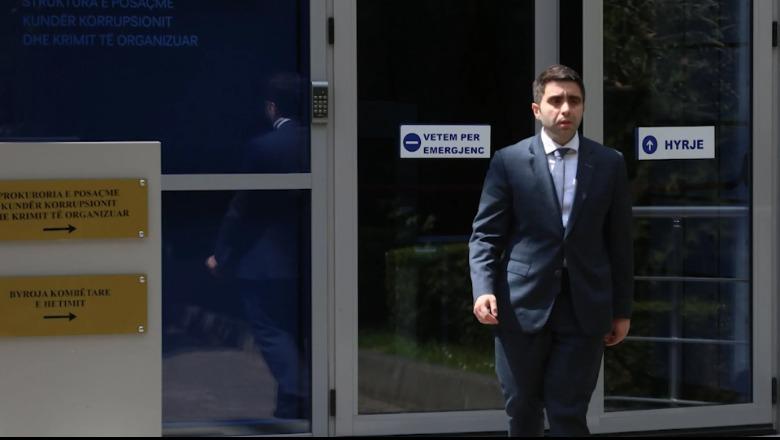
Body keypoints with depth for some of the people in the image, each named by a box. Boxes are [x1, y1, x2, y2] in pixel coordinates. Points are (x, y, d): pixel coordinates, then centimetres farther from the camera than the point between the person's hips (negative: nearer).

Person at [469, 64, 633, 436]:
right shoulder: (509, 161, 2)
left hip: (584, 310, 0)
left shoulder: (609, 164, 6)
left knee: (568, 415, -2)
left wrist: (622, 309, 8)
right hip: (522, 307, 0)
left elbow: (619, 241, 9)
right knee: (522, 411, 10)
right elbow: (485, 235, 1)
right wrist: (483, 289, -14)